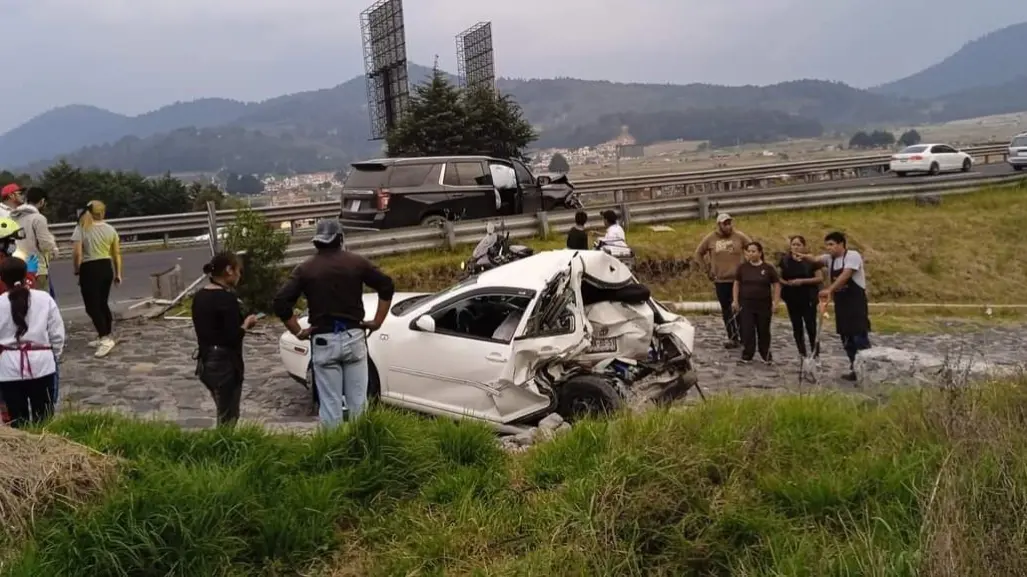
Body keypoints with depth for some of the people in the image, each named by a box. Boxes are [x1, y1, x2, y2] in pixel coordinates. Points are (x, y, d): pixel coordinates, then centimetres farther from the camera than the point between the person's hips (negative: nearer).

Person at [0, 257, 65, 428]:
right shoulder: (44, 298, -3)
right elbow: (57, 333, 1)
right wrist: (54, 355, 17)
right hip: (40, 363, 1)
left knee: (17, 418, 8)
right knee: (44, 416, 10)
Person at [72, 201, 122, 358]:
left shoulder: (81, 229, -9)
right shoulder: (110, 229, 4)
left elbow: (77, 254, -15)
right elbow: (116, 253, 7)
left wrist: (77, 270, -1)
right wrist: (118, 273, 14)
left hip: (90, 269, -5)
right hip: (106, 267, 5)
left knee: (92, 306, -3)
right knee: (102, 304, 16)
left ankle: (105, 338, -14)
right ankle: (104, 337, 22)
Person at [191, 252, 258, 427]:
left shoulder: (199, 296, 7)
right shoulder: (227, 297, -18)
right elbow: (233, 338, -21)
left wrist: (240, 324, 9)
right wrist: (246, 324, -4)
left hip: (206, 362, 8)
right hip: (224, 364, -8)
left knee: (224, 414, 19)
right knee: (228, 418, 3)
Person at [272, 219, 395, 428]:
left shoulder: (305, 268, -1)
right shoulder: (356, 262, 2)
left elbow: (281, 303, -9)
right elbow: (387, 286, 1)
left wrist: (298, 332, 0)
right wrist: (377, 321, 5)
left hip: (323, 341, -1)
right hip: (353, 337, 1)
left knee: (330, 405, 5)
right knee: (358, 401, 9)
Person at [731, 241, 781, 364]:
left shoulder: (768, 268, -3)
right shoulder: (742, 267, 0)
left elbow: (776, 285, 1)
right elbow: (736, 284, 5)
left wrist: (775, 302, -5)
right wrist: (735, 301, 0)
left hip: (764, 305, 0)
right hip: (746, 304, 0)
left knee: (764, 331, 9)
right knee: (747, 331, -1)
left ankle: (766, 356, 21)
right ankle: (747, 356, 8)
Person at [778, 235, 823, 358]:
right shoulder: (785, 260, 4)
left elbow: (819, 278, -6)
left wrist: (802, 281, -17)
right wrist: (787, 282, -12)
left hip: (808, 298, -3)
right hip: (791, 298, 3)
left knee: (811, 325, -6)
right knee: (797, 326, 8)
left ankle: (815, 353, 4)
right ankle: (802, 353, 16)